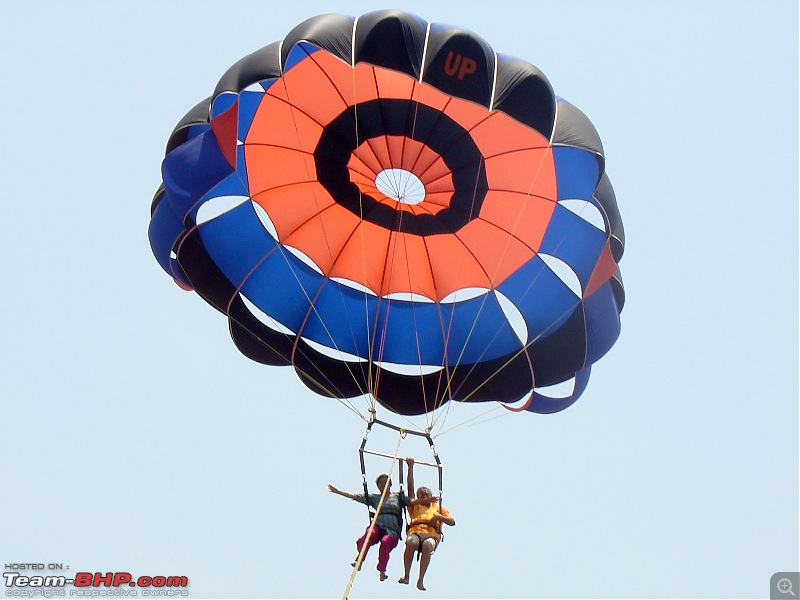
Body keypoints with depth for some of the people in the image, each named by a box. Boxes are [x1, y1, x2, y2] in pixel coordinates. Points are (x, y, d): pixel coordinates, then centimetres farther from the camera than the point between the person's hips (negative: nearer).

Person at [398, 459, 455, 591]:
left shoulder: (438, 507, 33)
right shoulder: (414, 506, 34)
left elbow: (452, 522, 20)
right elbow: (410, 488, 26)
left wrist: (439, 517, 1)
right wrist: (410, 467, 21)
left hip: (432, 534, -1)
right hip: (415, 531, 1)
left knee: (427, 545, -37)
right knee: (411, 542, -37)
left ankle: (421, 580, -42)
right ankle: (406, 575, -35)